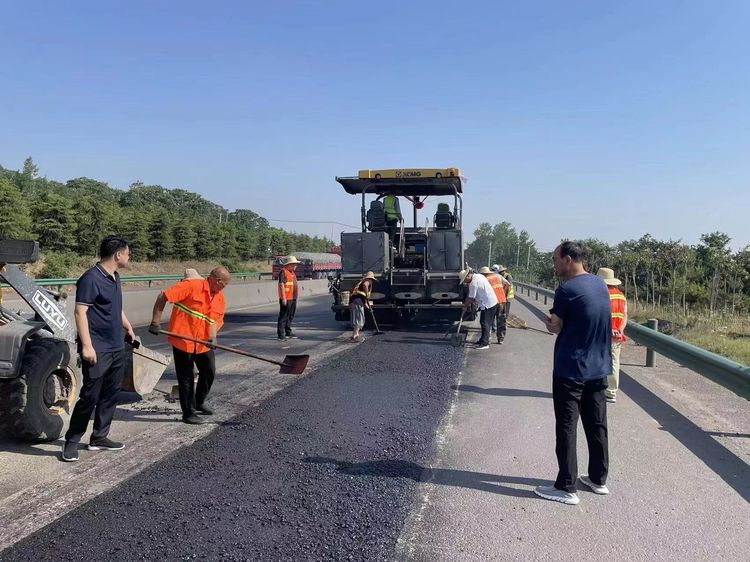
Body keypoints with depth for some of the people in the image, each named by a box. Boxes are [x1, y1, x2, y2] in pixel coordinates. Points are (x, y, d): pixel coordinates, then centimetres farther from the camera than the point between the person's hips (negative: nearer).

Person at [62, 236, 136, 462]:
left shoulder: (115, 277, 12)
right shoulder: (91, 278, -15)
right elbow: (80, 313, -19)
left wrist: (129, 329, 27)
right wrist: (87, 345, -23)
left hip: (117, 348, 9)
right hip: (98, 350, -9)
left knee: (111, 394, 13)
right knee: (90, 396, -3)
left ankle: (99, 437, 25)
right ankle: (72, 441, 12)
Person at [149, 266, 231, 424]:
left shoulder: (220, 298, 5)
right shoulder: (192, 285, -16)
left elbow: (216, 320, -2)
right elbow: (162, 297, -17)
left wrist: (212, 336, -22)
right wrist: (156, 322, -19)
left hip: (203, 343, 7)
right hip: (182, 339, -7)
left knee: (209, 372, 15)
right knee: (186, 377, 3)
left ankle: (199, 402, 39)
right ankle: (188, 413, 17)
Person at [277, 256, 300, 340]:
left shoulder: (292, 272, 17)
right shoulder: (283, 272, -12)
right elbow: (281, 285, -17)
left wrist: (297, 294, 21)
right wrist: (283, 298, -21)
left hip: (293, 298, 9)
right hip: (286, 299, -9)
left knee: (290, 316, 16)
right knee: (283, 316, -6)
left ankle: (288, 332, 25)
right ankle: (281, 334, -3)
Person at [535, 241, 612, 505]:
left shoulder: (567, 290, -18)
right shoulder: (601, 284, 7)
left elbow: (554, 327, -10)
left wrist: (549, 319, 9)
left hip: (571, 369, -8)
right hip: (599, 367, 8)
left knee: (566, 428, -1)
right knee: (597, 425, 15)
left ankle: (566, 488, 4)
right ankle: (598, 479, 27)